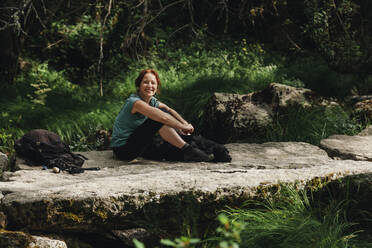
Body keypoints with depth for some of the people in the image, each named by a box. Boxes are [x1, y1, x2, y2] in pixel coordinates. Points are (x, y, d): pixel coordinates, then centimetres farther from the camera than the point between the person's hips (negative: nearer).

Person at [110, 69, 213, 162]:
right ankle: (188, 150, -19)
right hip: (122, 149, -9)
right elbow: (163, 118, -30)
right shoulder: (134, 102, -23)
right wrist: (183, 127, -18)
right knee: (159, 120, -22)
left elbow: (169, 110, 13)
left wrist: (185, 123, -4)